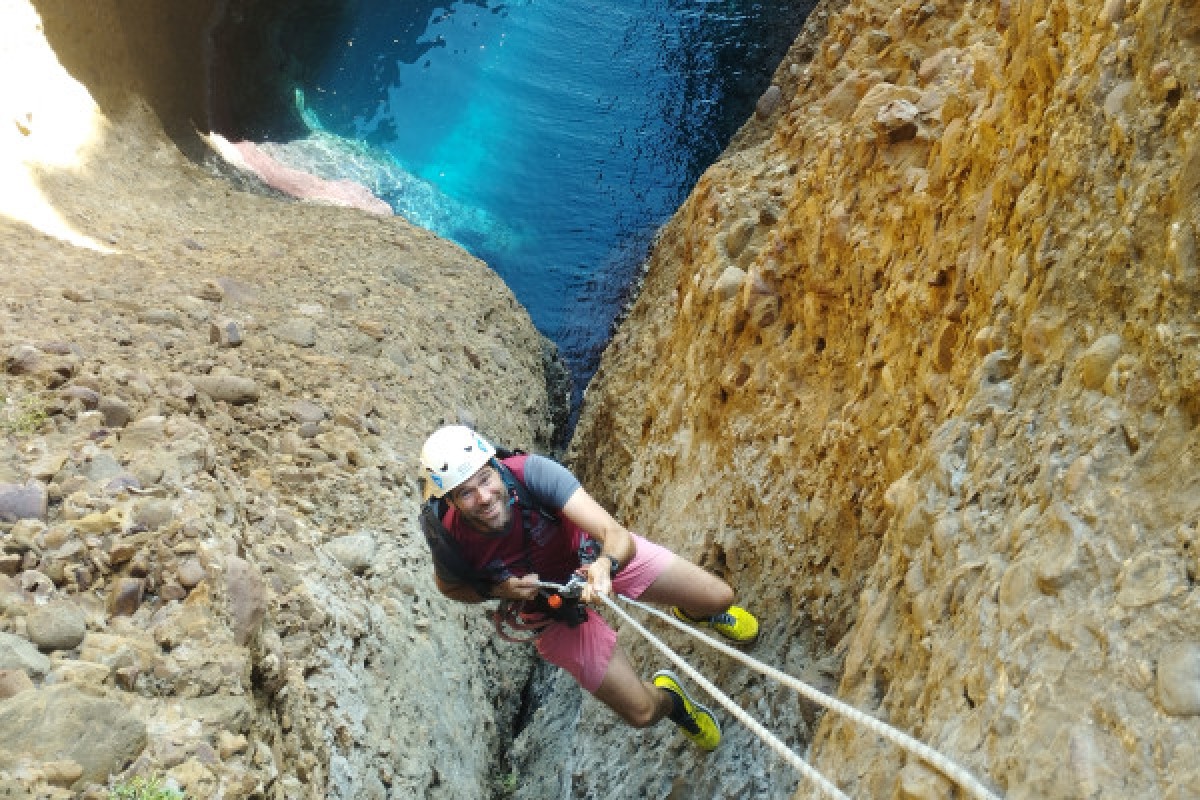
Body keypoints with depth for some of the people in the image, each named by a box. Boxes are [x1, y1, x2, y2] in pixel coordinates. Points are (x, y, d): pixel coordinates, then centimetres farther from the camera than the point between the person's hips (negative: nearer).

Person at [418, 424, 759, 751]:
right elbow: (449, 586, -5)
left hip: (595, 554, 0)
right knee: (641, 711, -3)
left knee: (718, 597, -1)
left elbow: (618, 535, -38)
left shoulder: (532, 471, -36)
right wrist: (499, 590, -24)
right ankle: (668, 697, 37)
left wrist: (606, 564, -60)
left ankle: (695, 612, 39)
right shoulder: (452, 540, -30)